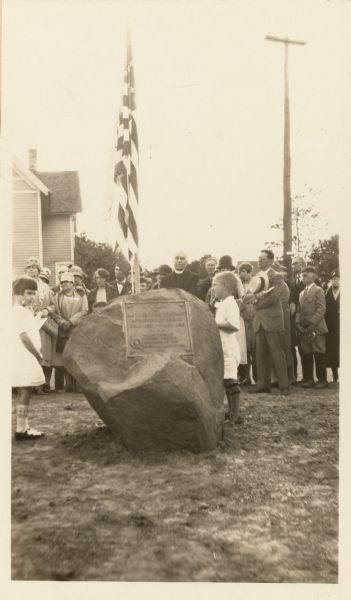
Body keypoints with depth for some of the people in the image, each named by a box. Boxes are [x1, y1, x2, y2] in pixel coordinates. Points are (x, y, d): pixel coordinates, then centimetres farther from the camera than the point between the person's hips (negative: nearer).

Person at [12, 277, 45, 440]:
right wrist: (38, 355, -12)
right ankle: (21, 429, -2)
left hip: (28, 358, 10)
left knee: (23, 393, 12)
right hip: (22, 359, -10)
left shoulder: (25, 311, 17)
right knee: (25, 393, -7)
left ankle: (24, 427, 19)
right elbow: (24, 336, -18)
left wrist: (37, 354, 6)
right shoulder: (18, 311, -13)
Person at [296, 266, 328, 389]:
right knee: (305, 355, 6)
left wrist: (312, 323, -17)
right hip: (303, 329, 6)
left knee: (319, 354, -2)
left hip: (316, 328, -6)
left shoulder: (318, 290, -2)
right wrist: (298, 323, 0)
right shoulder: (302, 293, 20)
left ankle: (322, 380, 6)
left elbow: (321, 309, -11)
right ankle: (309, 379, 14)